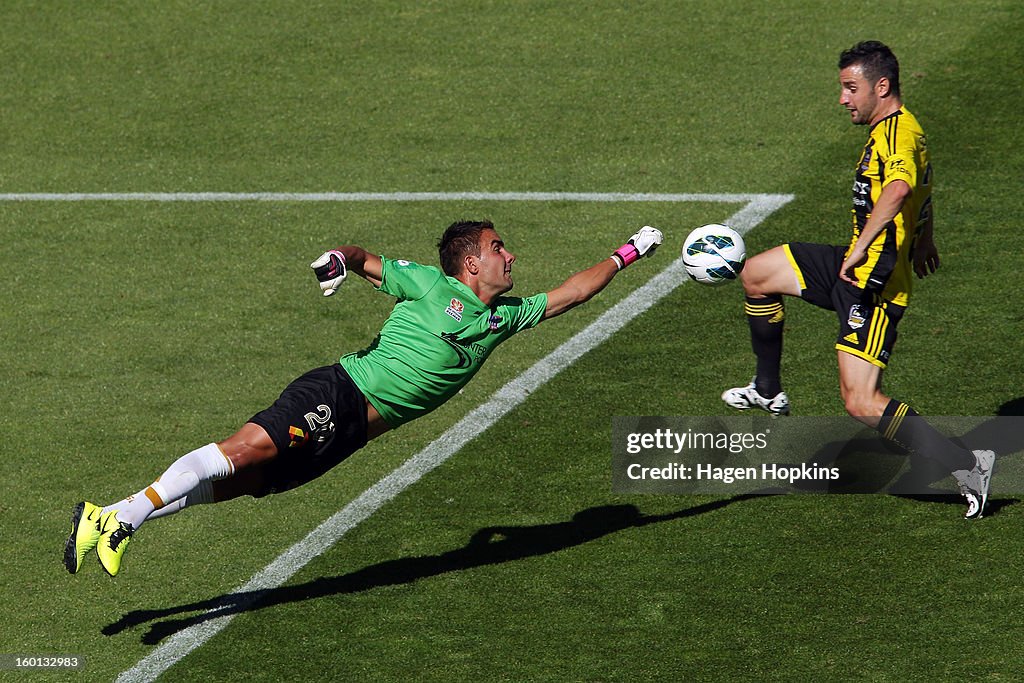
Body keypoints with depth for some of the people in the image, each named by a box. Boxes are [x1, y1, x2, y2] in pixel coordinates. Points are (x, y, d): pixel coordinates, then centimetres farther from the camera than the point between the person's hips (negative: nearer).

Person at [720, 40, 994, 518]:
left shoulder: (899, 134, -19)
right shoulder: (887, 132, 14)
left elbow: (898, 190, -42)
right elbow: (921, 192, 34)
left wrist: (861, 247, -43)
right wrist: (923, 242, 50)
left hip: (874, 282, -10)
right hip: (852, 268, 10)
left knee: (861, 403, -17)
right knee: (756, 275, 16)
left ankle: (966, 467, -13)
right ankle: (768, 391, 30)